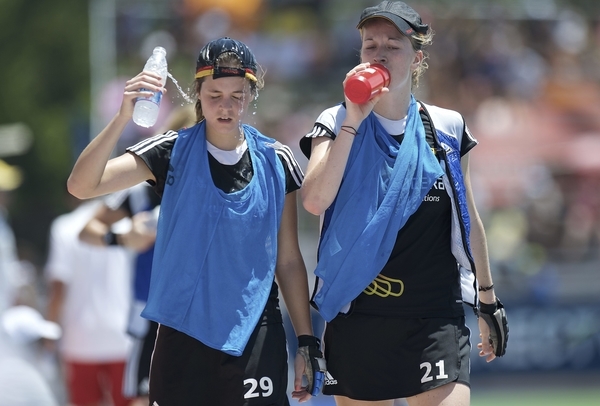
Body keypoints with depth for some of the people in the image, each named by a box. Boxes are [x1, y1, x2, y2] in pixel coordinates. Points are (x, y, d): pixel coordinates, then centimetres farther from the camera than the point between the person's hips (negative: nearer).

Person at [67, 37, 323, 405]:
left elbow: (288, 261, 7)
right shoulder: (172, 153, -3)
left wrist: (307, 341, 3)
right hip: (185, 333, -1)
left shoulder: (275, 162, 2)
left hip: (255, 334, 1)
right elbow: (81, 186, -15)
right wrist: (123, 118, -28)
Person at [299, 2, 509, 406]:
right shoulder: (337, 124, 2)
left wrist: (488, 300, 20)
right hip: (357, 319, 0)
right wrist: (353, 119, -17)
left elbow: (468, 218, 17)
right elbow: (315, 200, -16)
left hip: (436, 321, 0)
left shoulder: (447, 129, 7)